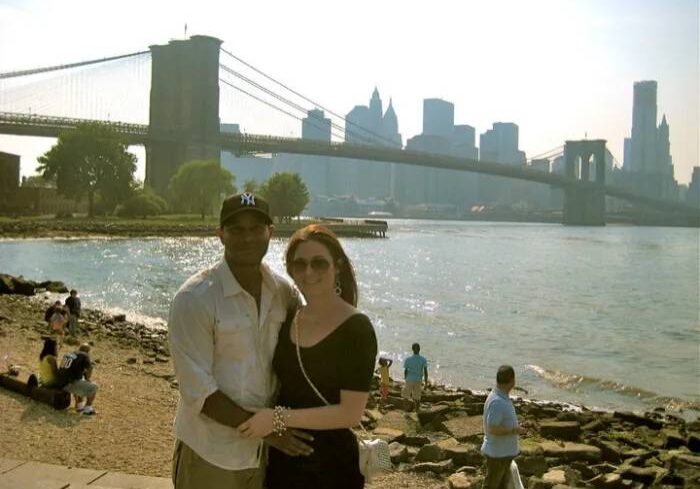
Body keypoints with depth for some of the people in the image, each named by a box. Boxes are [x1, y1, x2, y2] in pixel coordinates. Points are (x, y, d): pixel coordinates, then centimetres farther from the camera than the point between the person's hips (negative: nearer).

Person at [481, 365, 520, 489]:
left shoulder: (503, 397, 3)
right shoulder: (497, 402, -29)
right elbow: (493, 429, -29)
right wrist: (514, 430, -19)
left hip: (504, 451, 10)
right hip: (496, 452, -10)